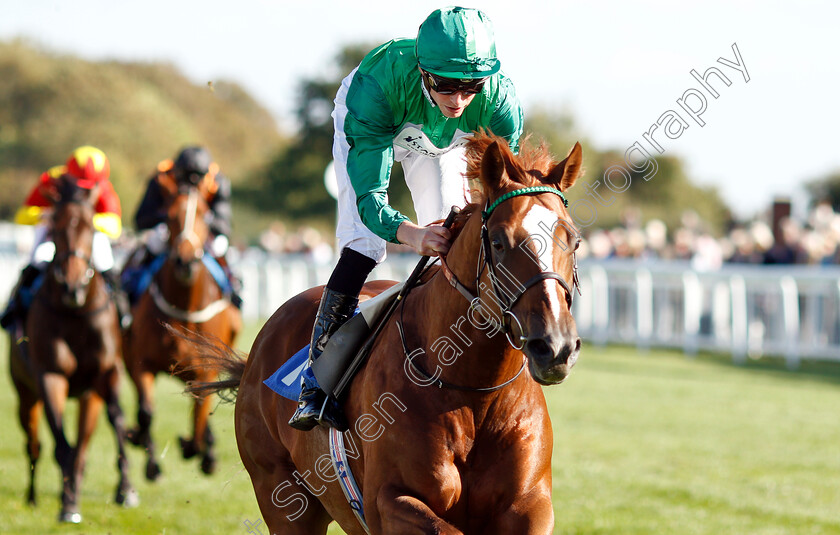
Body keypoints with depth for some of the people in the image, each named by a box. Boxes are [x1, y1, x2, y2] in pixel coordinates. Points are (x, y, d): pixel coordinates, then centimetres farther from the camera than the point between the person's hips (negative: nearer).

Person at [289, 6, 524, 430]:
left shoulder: (500, 99, -39)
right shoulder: (379, 85, -46)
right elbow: (369, 198, -47)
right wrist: (410, 234, -67)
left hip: (443, 143, 3)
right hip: (367, 129, -3)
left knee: (452, 247, -5)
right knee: (363, 248, -17)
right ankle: (316, 379, -9)